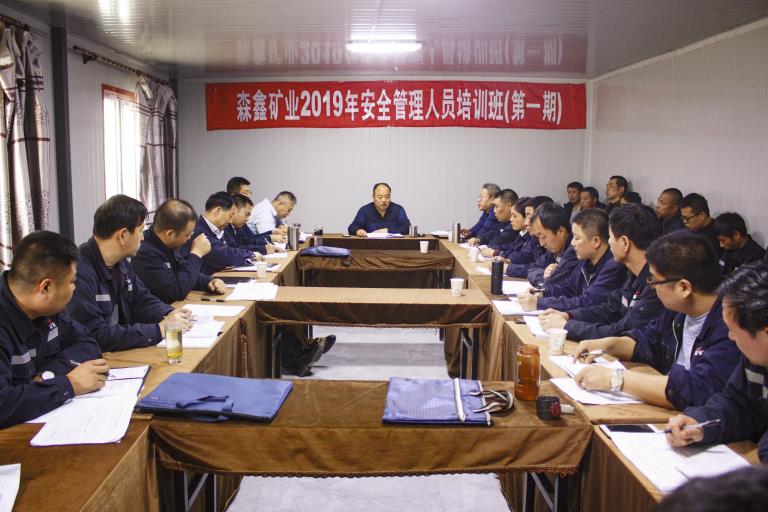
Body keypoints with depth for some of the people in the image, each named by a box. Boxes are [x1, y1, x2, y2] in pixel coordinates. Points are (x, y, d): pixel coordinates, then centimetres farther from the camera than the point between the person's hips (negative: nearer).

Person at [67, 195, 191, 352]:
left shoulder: (121, 263, 7)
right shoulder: (80, 272, -23)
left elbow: (141, 299, 17)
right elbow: (94, 335, -27)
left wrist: (169, 314, -4)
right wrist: (159, 330, -23)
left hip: (119, 354, 8)